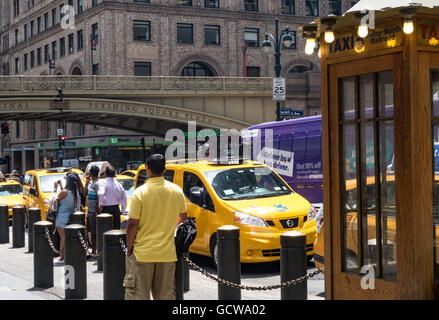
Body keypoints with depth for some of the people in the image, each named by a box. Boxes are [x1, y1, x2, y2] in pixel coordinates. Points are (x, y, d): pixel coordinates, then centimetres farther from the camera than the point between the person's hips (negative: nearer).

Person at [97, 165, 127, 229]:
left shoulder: (103, 183, -8)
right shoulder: (118, 183, 10)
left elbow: (101, 194, -26)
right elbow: (124, 197, 13)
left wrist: (101, 205, -15)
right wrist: (123, 210, 17)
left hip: (106, 209, -6)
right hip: (116, 209, 6)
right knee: (116, 229, 11)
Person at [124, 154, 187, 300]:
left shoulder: (140, 192, -12)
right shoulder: (177, 191, 1)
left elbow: (132, 224, -13)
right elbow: (183, 217, 15)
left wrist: (129, 247, 0)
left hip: (142, 252, -4)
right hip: (167, 253, 4)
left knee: (138, 295, 4)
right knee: (165, 295, 12)